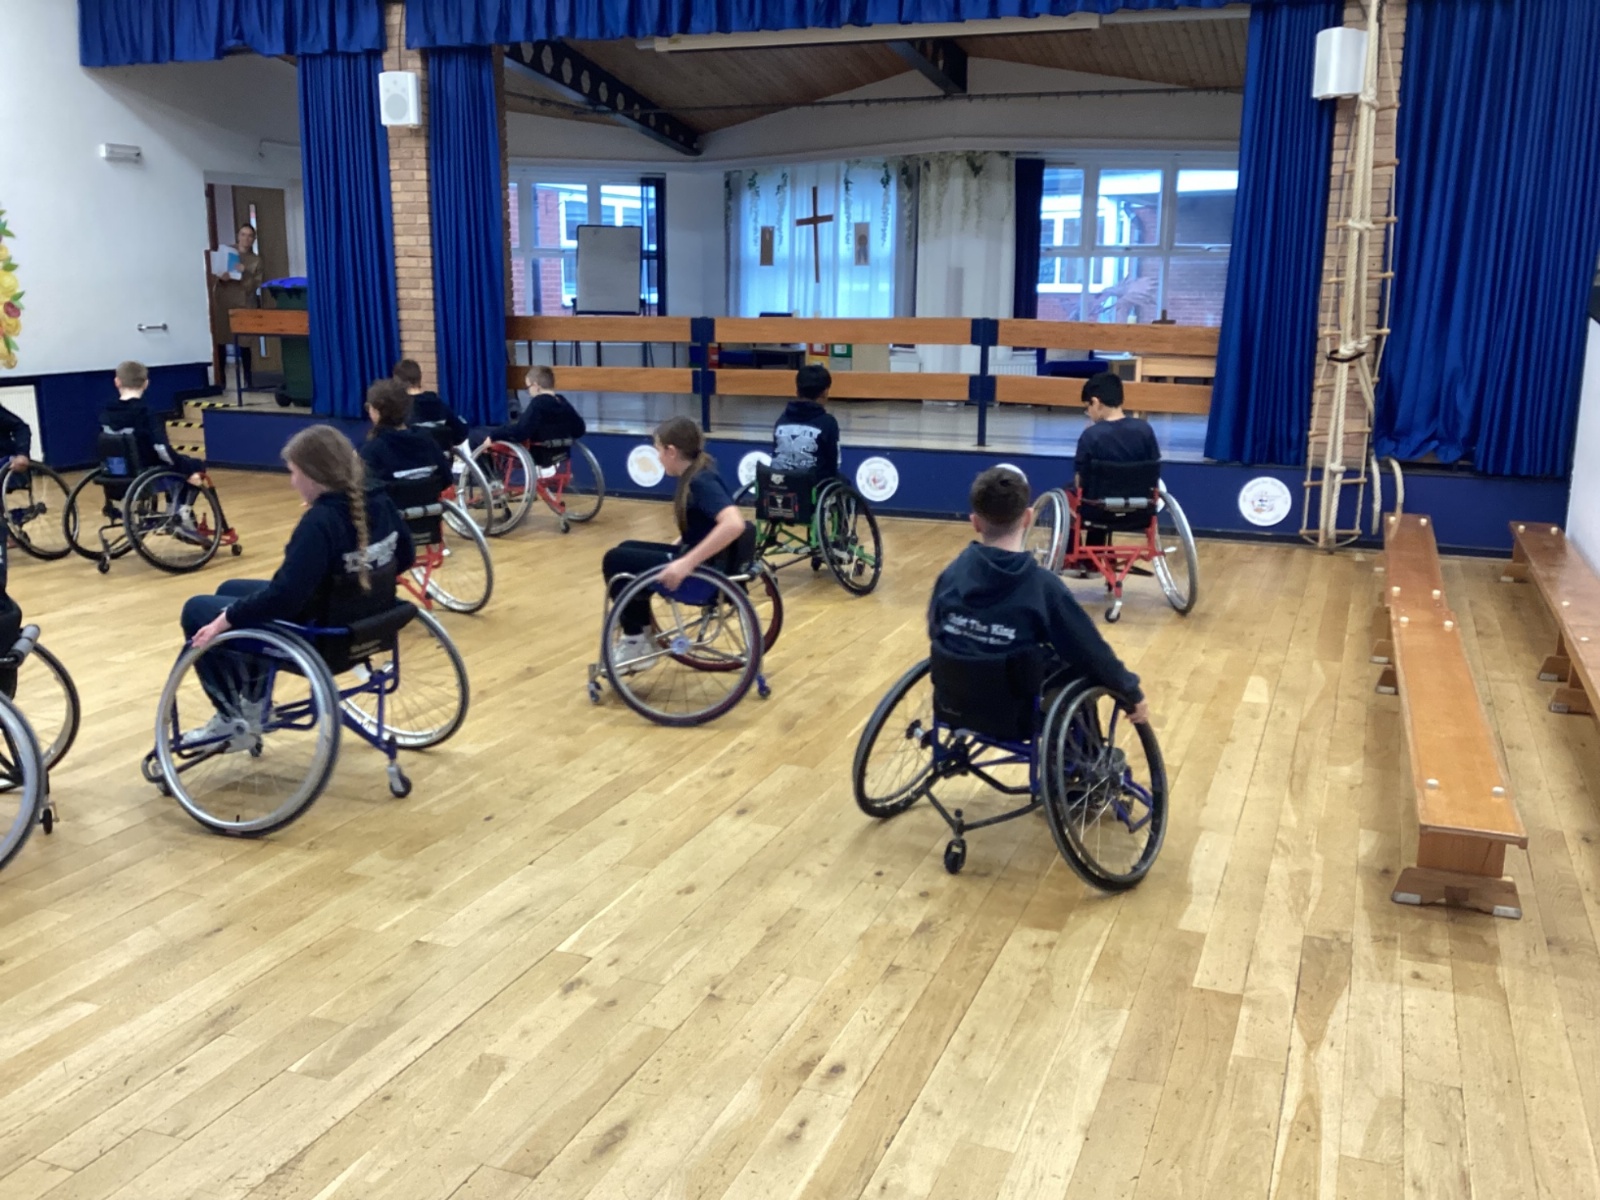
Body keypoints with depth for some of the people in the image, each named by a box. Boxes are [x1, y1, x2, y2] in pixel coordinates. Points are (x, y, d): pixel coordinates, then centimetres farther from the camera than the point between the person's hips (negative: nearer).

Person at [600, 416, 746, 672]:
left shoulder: (701, 482, -23)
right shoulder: (695, 475, 6)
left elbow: (734, 524, -38)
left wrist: (686, 563, -37)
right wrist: (674, 551, 13)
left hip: (703, 570, -10)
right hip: (695, 559, 10)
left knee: (615, 561, -4)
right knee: (626, 550, 20)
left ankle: (635, 641, 9)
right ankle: (640, 636, 22)